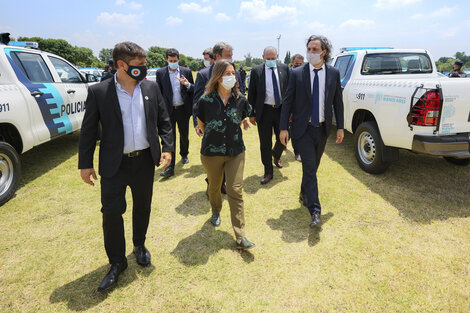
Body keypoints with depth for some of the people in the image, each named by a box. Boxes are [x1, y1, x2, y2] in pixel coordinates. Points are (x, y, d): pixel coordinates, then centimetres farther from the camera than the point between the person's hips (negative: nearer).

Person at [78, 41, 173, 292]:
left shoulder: (151, 87, 2)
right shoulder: (98, 92, -6)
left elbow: (164, 121, 8)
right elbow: (88, 130, -1)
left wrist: (167, 148, -2)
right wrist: (85, 164, -1)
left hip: (145, 161, 3)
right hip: (114, 165, -2)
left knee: (142, 207, 16)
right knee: (111, 212, 1)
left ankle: (139, 245, 41)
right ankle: (117, 262, 21)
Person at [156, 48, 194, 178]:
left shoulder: (187, 72, 3)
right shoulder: (160, 73, 1)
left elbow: (194, 90, 5)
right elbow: (158, 92, 5)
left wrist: (188, 85, -16)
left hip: (183, 110, 2)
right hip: (168, 110, -1)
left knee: (184, 135, 15)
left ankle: (184, 154, 41)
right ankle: (170, 167, -1)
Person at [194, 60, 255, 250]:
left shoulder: (240, 100, -5)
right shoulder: (206, 100, -11)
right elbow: (201, 124, 6)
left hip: (236, 152, 1)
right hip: (211, 153, 0)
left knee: (236, 191, -3)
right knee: (214, 187, 18)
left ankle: (240, 237, 2)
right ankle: (216, 212, 52)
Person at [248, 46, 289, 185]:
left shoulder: (284, 68, 4)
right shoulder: (256, 71, 0)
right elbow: (251, 93, 2)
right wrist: (251, 113, -3)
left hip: (281, 109, 2)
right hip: (264, 111, -1)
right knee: (265, 144, 4)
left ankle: (276, 155, 45)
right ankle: (268, 172, 17)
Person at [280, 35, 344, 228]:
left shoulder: (333, 73, 2)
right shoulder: (297, 74, -5)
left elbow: (338, 102, 7)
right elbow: (287, 102, -3)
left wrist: (340, 127, 4)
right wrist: (283, 128, -7)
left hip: (323, 128, 3)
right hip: (303, 128, -3)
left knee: (313, 166, 16)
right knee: (309, 167, -9)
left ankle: (304, 193, 41)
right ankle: (315, 211, -5)